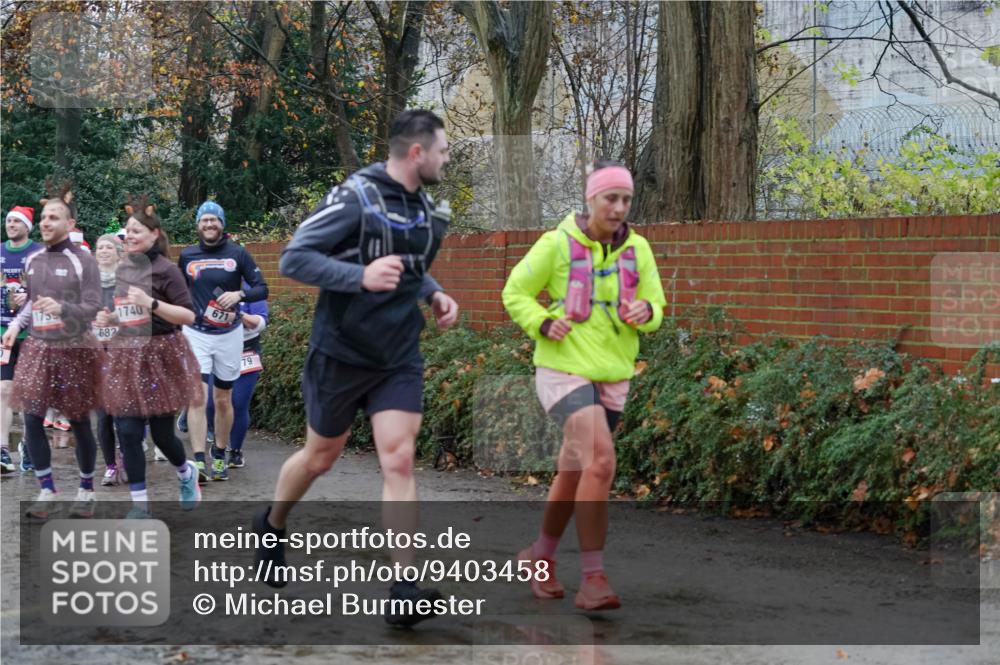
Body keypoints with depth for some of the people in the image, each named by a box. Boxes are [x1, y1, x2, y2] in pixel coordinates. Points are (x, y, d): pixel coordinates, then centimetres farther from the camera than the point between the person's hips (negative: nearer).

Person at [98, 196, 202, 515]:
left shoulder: (165, 270, -9)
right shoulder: (121, 270, 9)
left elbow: (189, 316, -14)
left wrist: (151, 303, -25)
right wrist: (109, 319, 4)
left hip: (161, 356, -5)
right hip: (125, 357, 5)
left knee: (161, 432, 4)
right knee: (127, 431, -4)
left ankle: (187, 474, 36)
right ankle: (139, 504, 3)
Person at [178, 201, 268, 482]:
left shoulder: (238, 254, -1)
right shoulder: (187, 256, 5)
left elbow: (262, 288, -5)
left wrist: (239, 295, -22)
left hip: (229, 334, 0)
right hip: (195, 333, 0)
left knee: (223, 400, 10)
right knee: (197, 398, -12)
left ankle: (219, 457, 23)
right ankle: (198, 461, -17)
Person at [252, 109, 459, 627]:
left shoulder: (424, 209, 6)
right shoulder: (355, 197, -17)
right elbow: (293, 259, -19)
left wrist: (434, 293, 4)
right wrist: (361, 276, -31)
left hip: (399, 359, 5)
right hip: (342, 353, -5)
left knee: (399, 462, -7)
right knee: (320, 458, 12)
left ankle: (404, 591, -10)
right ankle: (272, 525, 43)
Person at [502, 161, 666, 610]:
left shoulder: (637, 249, 4)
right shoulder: (557, 243, -8)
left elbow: (654, 305, 11)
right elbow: (515, 293, 1)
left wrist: (645, 312, -13)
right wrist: (543, 323, -17)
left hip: (612, 377, 5)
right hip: (563, 369, -5)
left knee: (573, 473, 16)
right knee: (600, 462, -22)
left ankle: (541, 557, 36)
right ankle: (593, 577, -17)